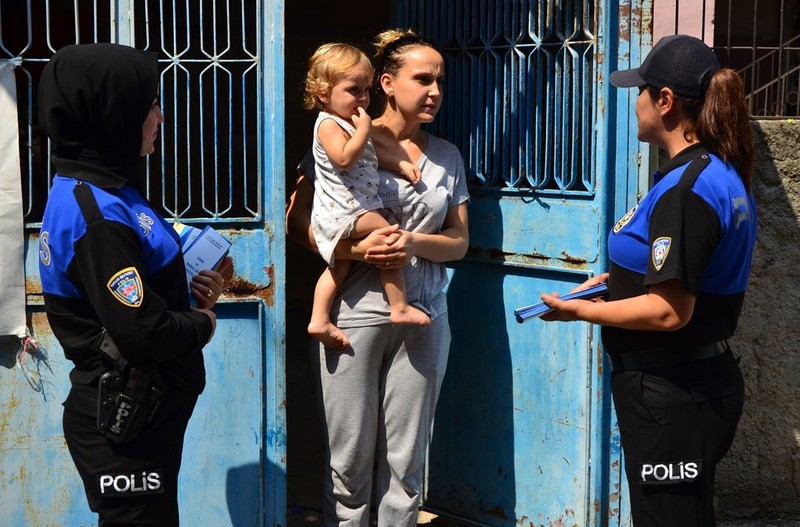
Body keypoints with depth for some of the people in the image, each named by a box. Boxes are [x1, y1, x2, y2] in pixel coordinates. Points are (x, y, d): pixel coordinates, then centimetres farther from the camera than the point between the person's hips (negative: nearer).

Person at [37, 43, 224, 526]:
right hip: (124, 425, -10)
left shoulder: (101, 194, 9)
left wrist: (190, 293, 0)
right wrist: (204, 323, -8)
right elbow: (145, 333, -26)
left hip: (143, 413, 10)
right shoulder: (95, 215, -23)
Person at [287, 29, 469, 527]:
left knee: (407, 461, 10)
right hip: (358, 311, -3)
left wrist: (414, 244, -11)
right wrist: (355, 248, -21)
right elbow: (297, 220, -5)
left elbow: (459, 241, 9)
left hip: (423, 317, 4)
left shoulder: (447, 156, 10)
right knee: (350, 460, 4)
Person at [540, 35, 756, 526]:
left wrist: (580, 311, -13)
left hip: (668, 392, -10)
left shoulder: (684, 189, -22)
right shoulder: (723, 175, 9)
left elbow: (669, 312, -24)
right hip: (704, 379, 10)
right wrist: (623, 281, 13)